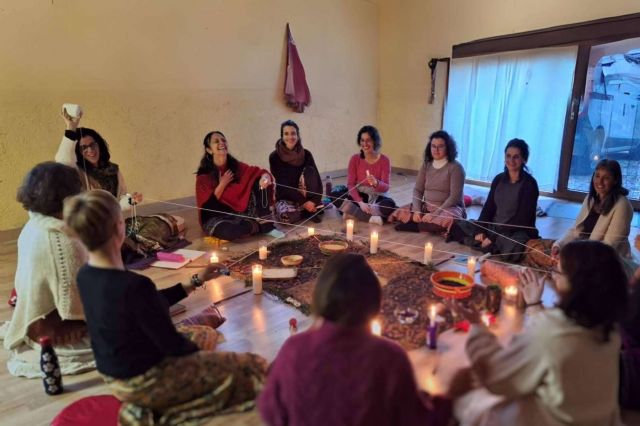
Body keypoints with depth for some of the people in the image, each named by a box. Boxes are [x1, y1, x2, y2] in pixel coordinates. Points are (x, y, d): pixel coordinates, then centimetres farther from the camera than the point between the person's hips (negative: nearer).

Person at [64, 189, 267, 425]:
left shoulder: (86, 275, -5)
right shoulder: (133, 285, -33)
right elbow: (172, 346, -22)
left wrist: (196, 281, 11)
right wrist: (204, 356, -2)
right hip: (143, 382, -8)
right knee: (252, 366, 2)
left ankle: (149, 407, 14)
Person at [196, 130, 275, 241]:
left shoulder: (237, 166, 1)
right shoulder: (204, 176, -8)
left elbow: (256, 172, -13)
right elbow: (206, 206, -15)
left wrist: (265, 176, -36)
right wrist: (222, 185, -18)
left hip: (240, 213, 4)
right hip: (217, 218, -3)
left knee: (260, 181, -12)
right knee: (227, 230, -41)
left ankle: (263, 219, -14)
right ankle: (257, 226, -15)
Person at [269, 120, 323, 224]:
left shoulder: (306, 154, -5)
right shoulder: (274, 157, -12)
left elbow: (317, 179, -11)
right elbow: (282, 185, -17)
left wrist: (315, 201, -27)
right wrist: (303, 203, -24)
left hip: (304, 195, 3)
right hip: (284, 198, -2)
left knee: (309, 170, -23)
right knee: (287, 216, -36)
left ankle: (312, 210, -14)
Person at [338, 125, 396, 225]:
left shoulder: (384, 160, -7)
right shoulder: (355, 159, -3)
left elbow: (385, 187, -12)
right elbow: (350, 185, -8)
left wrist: (376, 183, -37)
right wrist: (360, 202, -24)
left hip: (378, 198, -1)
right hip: (359, 197, 1)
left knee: (390, 204, -35)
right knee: (336, 196, -26)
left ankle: (355, 213, -22)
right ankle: (371, 217, -27)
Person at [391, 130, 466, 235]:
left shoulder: (456, 167, -11)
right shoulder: (426, 165, 6)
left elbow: (455, 197, -17)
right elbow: (417, 190, 4)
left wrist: (435, 214, -24)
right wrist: (417, 210, -14)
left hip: (449, 208, -4)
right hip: (426, 207, 4)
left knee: (443, 221, -39)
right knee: (399, 213, -14)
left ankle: (416, 225, -16)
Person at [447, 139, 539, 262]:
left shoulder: (529, 184, -11)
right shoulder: (499, 179, 6)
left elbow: (522, 219, -17)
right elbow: (488, 207, 6)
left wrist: (494, 237, -21)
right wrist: (480, 230, -11)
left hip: (518, 231, -5)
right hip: (493, 227, 5)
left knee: (512, 249, -40)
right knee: (457, 225, -8)